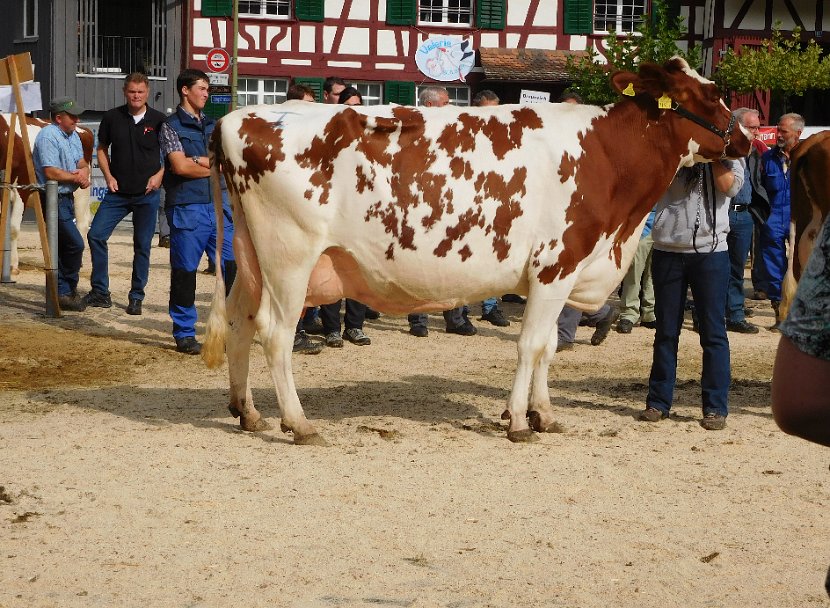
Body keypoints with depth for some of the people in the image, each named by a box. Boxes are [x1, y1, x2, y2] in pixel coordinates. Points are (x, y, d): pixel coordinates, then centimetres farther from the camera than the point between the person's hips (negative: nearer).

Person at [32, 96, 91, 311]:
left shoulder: (72, 135, 13)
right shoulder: (48, 136, -16)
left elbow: (82, 163, 14)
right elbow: (51, 173, -23)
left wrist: (83, 171, -10)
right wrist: (76, 177, -11)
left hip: (67, 198, 10)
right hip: (53, 199, -10)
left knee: (62, 245, 13)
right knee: (75, 244, -13)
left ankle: (61, 292, 20)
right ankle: (66, 292, -4)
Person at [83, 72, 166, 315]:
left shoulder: (158, 120, -4)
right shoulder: (112, 117, 2)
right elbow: (102, 149, 13)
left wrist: (160, 174, -10)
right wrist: (108, 176, 0)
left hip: (147, 194, -2)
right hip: (118, 191, 2)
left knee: (142, 245, 2)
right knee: (96, 235, -7)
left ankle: (136, 297, 13)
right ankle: (100, 292, 4)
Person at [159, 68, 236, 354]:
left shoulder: (213, 125, 17)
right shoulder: (171, 126, 1)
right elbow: (180, 166, -11)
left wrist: (198, 160, -9)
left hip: (219, 205, 5)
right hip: (187, 208, -5)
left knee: (232, 267, 1)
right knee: (185, 272, 1)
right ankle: (184, 334, 9)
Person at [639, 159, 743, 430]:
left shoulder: (729, 152, 7)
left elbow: (730, 186, -11)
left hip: (710, 250, -1)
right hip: (667, 249, 1)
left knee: (713, 331, 0)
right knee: (666, 330, 7)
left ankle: (716, 407, 5)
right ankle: (658, 402, 16)